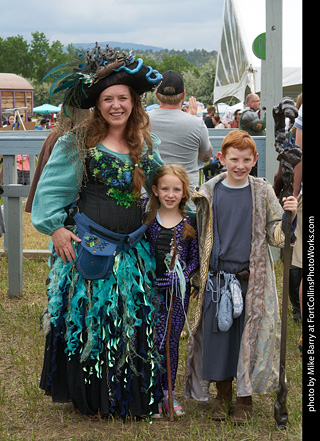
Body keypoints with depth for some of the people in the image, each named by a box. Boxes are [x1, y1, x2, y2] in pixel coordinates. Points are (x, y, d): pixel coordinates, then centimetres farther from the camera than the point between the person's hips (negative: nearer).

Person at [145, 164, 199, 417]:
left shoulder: (190, 223, 1)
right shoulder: (147, 220, 0)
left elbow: (195, 260, 2)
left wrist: (181, 276, -14)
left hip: (178, 291, 1)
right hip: (151, 290, -1)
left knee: (172, 341, 8)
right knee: (155, 342, -4)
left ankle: (168, 392, 22)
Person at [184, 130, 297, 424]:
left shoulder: (263, 192, 0)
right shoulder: (208, 194, 2)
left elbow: (277, 237, 1)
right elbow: (199, 237, 12)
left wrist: (289, 217, -15)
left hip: (252, 279, -1)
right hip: (216, 279, 1)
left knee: (250, 337, 3)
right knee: (217, 335, 6)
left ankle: (245, 397, 20)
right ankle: (223, 393, 26)